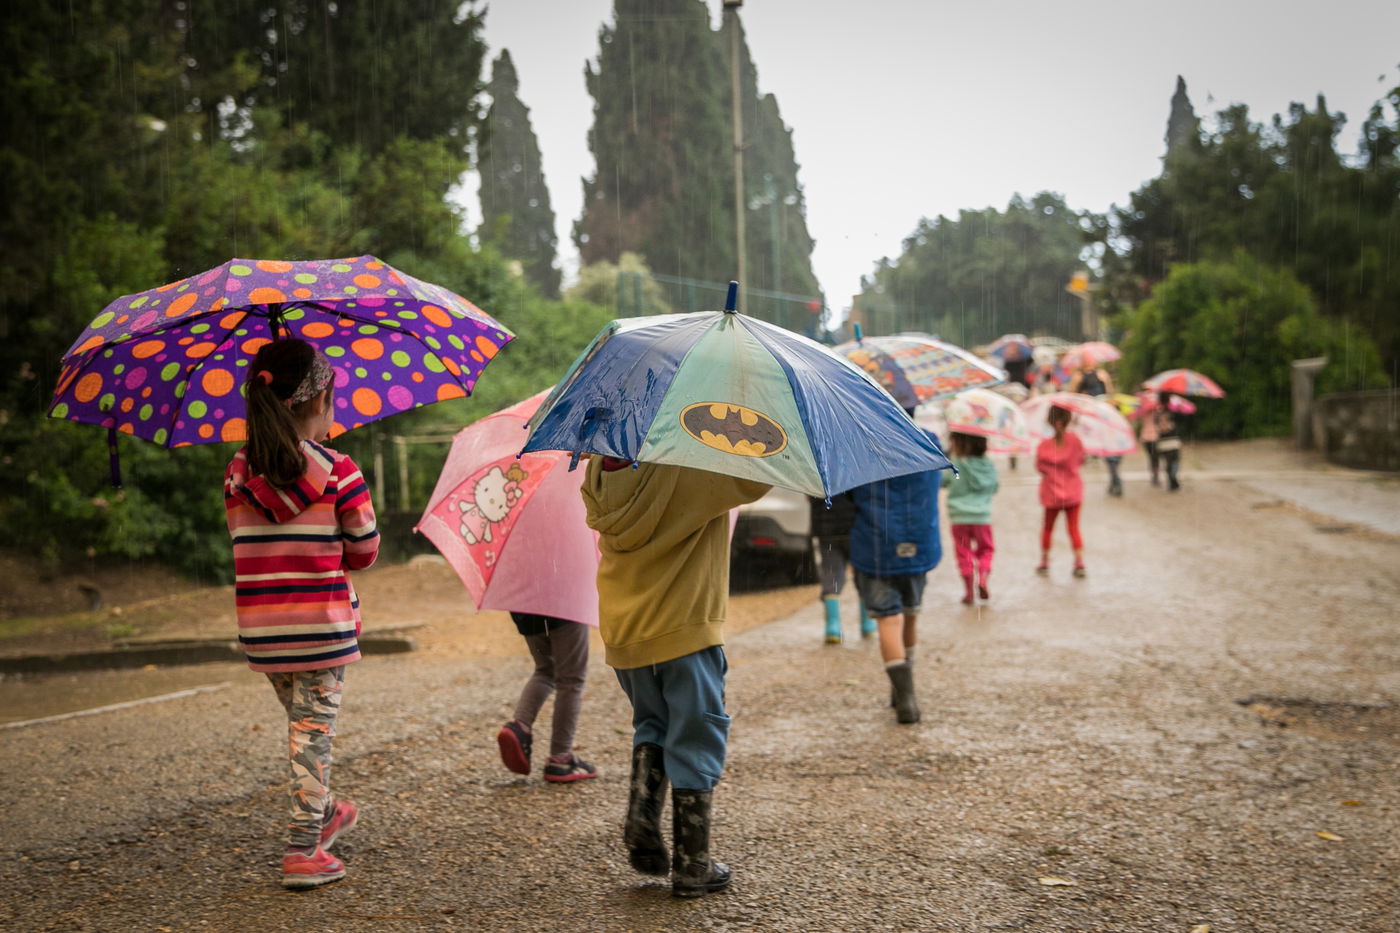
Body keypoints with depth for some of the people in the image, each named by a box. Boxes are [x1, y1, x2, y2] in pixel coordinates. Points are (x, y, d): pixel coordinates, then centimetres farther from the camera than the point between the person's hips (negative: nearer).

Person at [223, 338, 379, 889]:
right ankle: (303, 853, 5)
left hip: (260, 630, 5)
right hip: (322, 624, -5)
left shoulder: (237, 475, 1)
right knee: (314, 730, 3)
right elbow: (364, 553, -3)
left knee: (302, 723, 23)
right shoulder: (339, 472, -11)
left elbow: (248, 548, 9)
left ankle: (322, 813, 40)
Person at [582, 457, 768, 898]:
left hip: (622, 631, 6)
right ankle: (692, 865, 12)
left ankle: (641, 815, 7)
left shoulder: (600, 469, -1)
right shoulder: (689, 471, -19)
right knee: (694, 742, 6)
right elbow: (754, 480, -18)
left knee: (652, 725, 26)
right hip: (685, 629, -5)